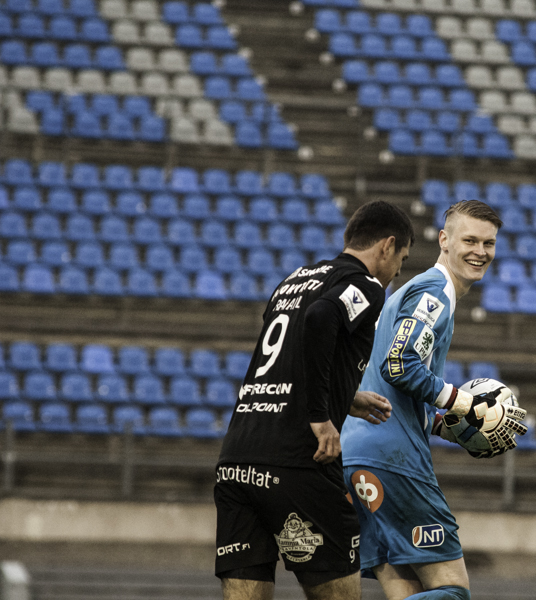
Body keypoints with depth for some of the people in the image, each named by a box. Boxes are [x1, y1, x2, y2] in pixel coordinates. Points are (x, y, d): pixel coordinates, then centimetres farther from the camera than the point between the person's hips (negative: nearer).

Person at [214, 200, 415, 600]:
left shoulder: (294, 282, 23)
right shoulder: (366, 287, -1)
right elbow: (320, 318, -23)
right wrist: (321, 417, -17)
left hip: (234, 462, 7)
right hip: (296, 463, -7)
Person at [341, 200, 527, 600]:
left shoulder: (413, 292, 28)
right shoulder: (433, 291, -4)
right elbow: (399, 365, -18)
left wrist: (447, 425, 18)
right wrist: (468, 407, -10)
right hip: (392, 456, -10)